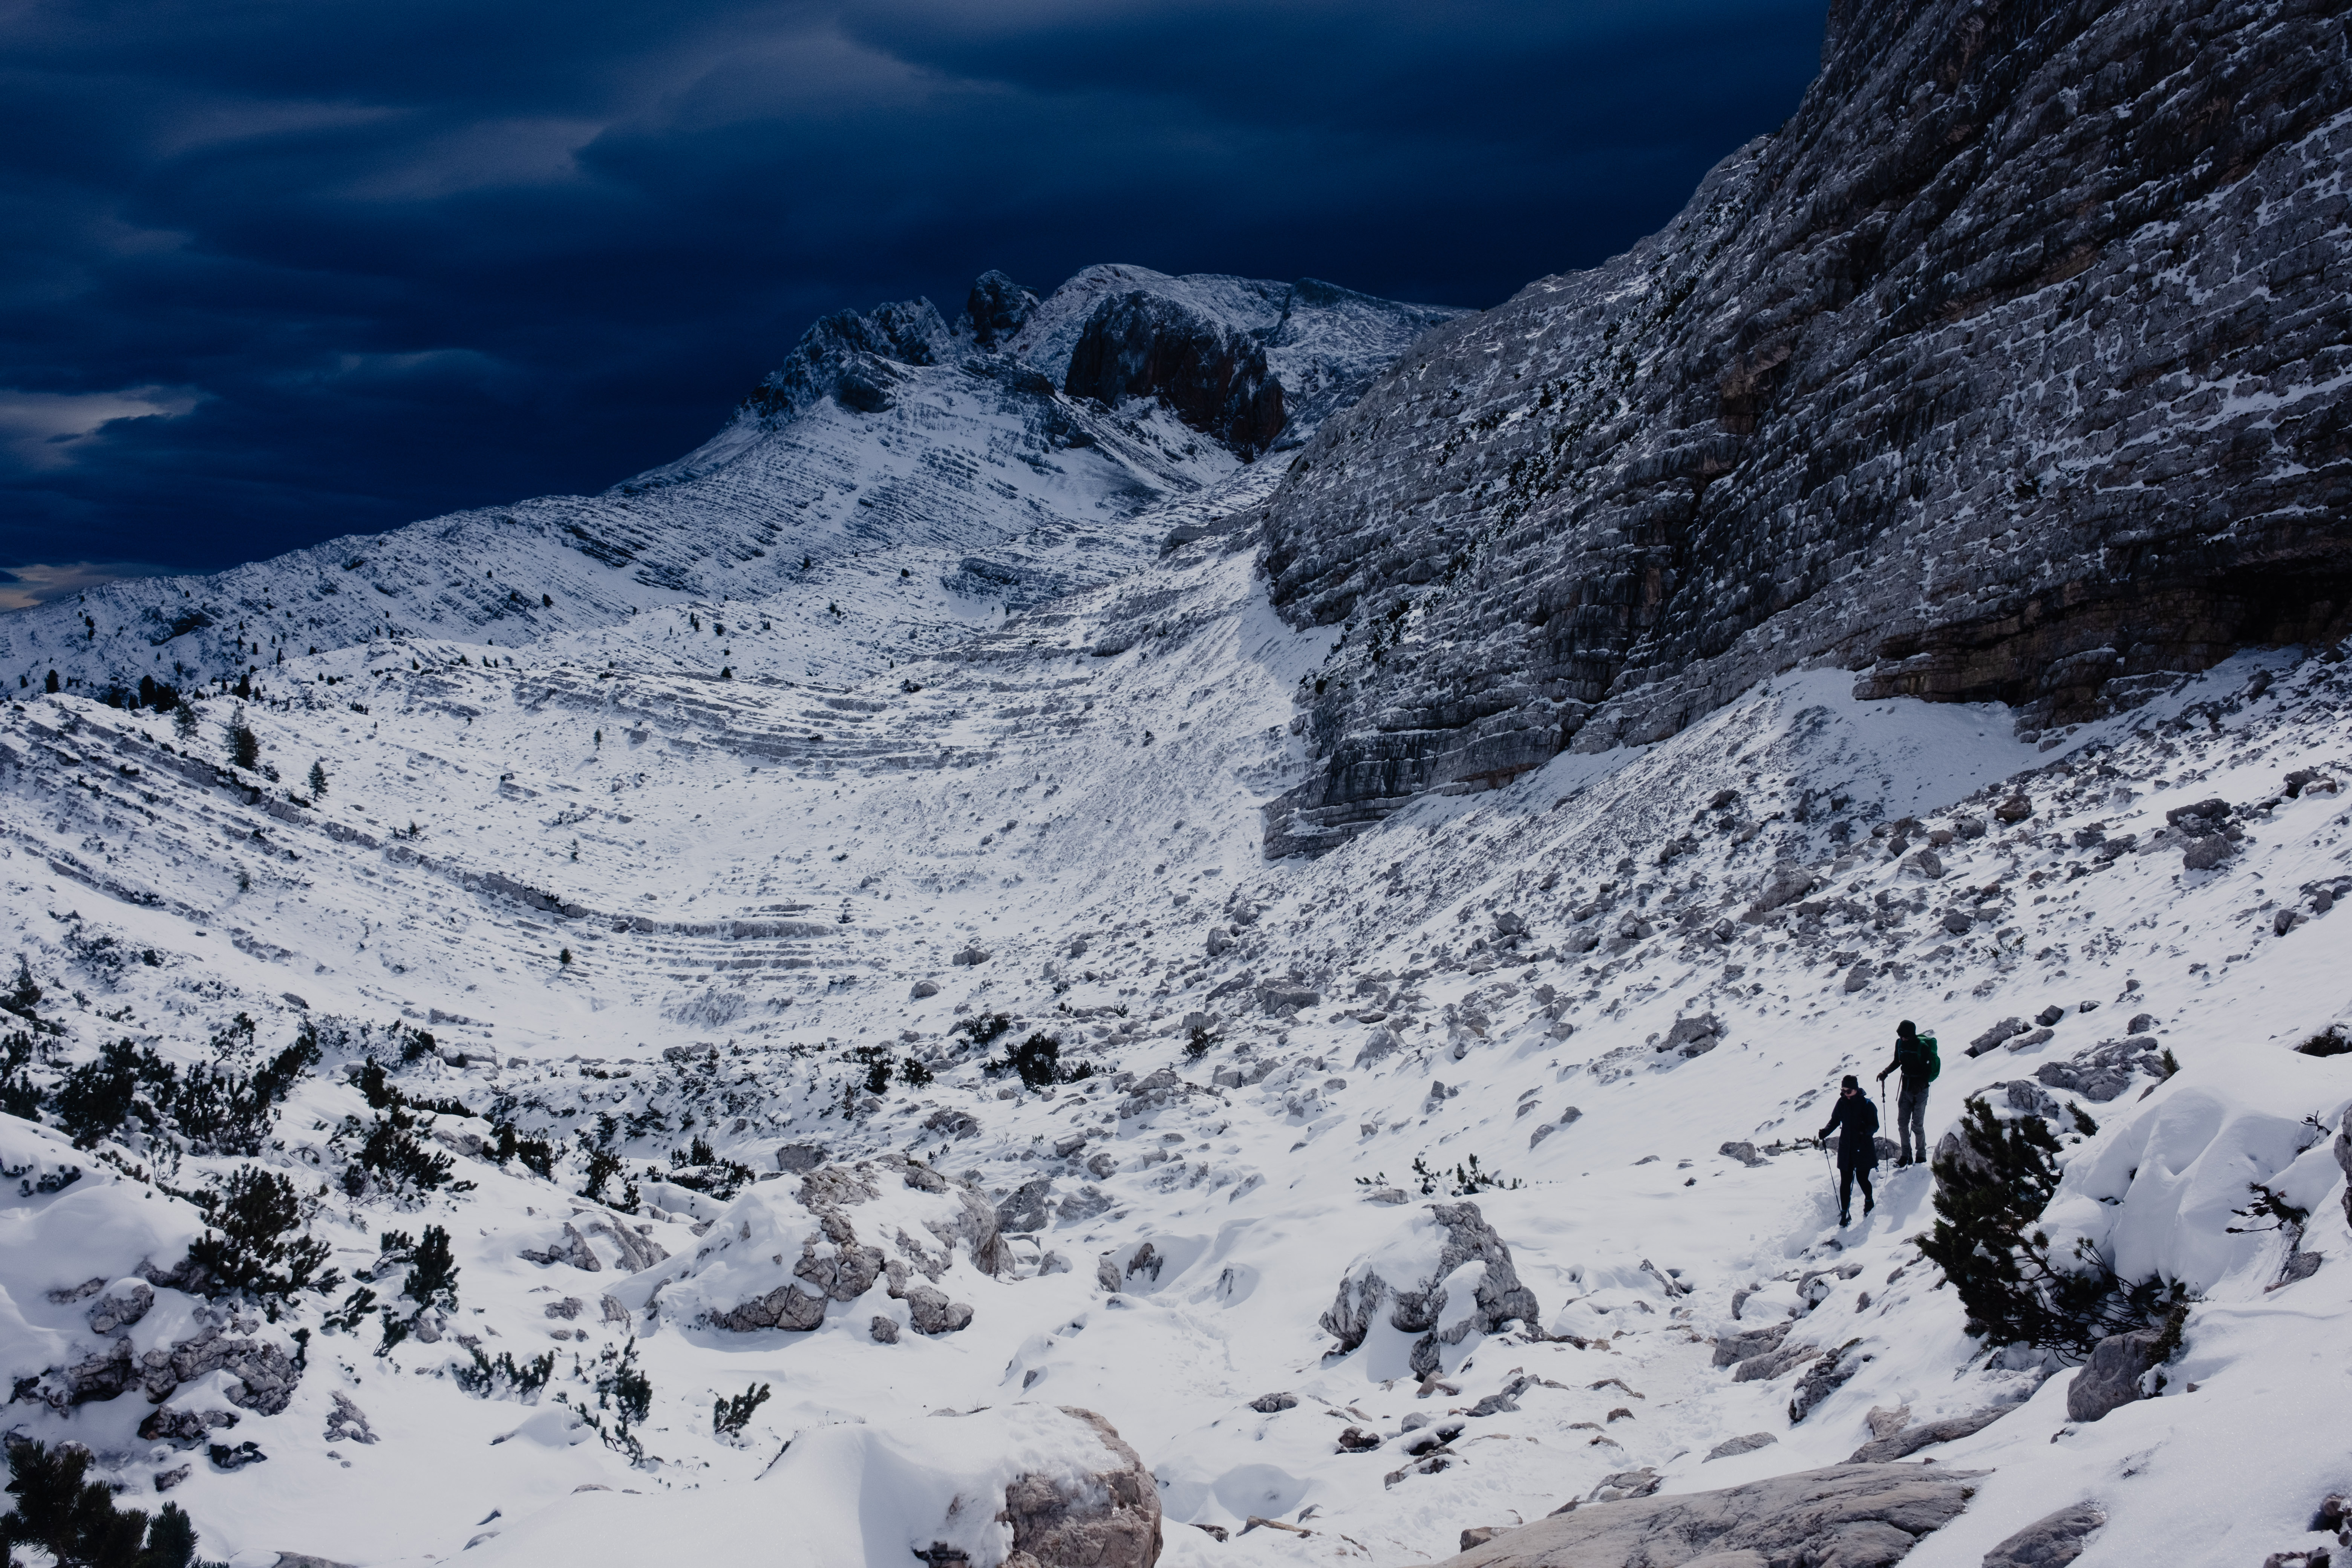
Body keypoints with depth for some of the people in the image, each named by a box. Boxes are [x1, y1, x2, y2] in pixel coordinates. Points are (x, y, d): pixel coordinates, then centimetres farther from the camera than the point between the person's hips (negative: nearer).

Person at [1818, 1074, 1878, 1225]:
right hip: (1846, 1149, 3)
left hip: (1863, 1149, -3)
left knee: (1862, 1179, 4)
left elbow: (1875, 1126, -13)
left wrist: (1866, 1130, -35)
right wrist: (1826, 1132, -8)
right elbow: (1835, 1121, 10)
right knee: (1845, 1182, 1)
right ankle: (1845, 1213, 9)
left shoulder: (1867, 1105, -12)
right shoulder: (1842, 1103, 0)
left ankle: (1869, 1200, 36)